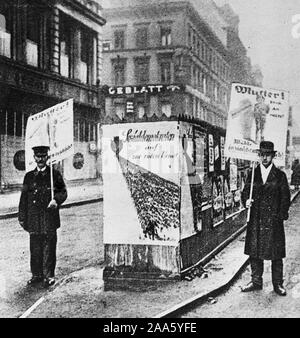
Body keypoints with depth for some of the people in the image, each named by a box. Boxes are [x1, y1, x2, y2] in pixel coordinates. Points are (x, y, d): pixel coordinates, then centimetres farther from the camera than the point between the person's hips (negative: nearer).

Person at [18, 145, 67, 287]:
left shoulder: (55, 174, 4)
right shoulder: (29, 176, 12)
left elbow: (63, 192, 5)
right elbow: (24, 198, 12)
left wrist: (56, 200, -16)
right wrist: (22, 217, 8)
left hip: (50, 218, -2)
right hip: (34, 219, 3)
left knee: (49, 247, 1)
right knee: (35, 248, 7)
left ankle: (49, 275, 10)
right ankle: (37, 274, 18)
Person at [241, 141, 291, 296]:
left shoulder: (280, 175, 2)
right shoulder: (252, 174, 8)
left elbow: (285, 198, 2)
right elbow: (245, 192, 10)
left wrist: (281, 216, -6)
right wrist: (246, 201, -12)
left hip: (274, 220, -2)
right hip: (255, 220, 2)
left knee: (276, 254, 3)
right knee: (254, 252, 8)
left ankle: (278, 284, 15)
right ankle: (256, 282, 21)